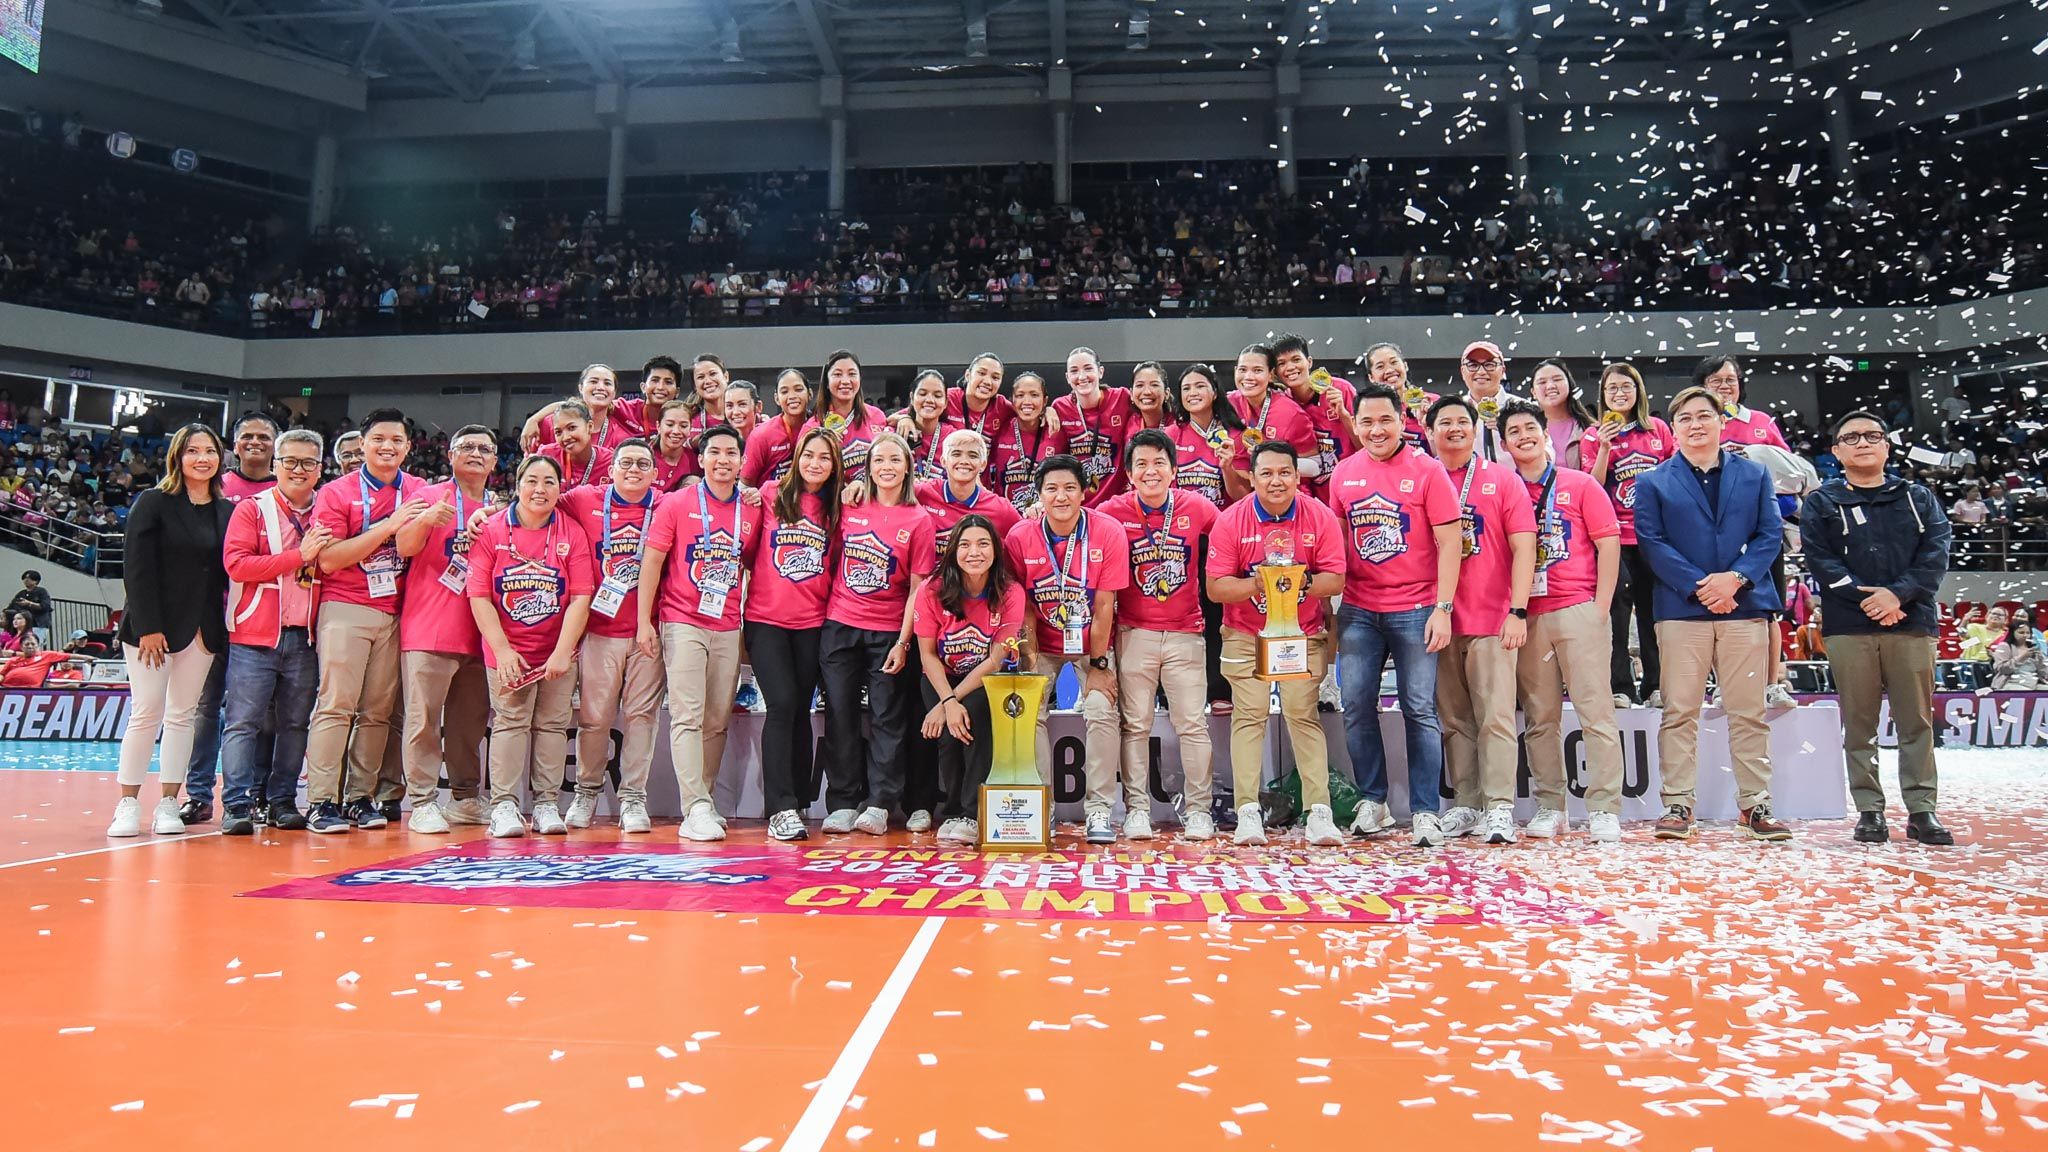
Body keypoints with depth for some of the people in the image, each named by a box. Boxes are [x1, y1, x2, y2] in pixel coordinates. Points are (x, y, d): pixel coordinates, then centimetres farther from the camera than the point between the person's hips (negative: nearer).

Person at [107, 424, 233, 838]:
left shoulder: (226, 512, 8)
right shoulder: (152, 503, -3)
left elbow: (227, 571, 7)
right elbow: (137, 569, -9)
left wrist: (224, 628, 0)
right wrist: (148, 627, -15)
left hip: (203, 629, 4)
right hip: (153, 625, -4)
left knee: (182, 715, 6)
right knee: (146, 713, -2)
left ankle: (168, 804, 12)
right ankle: (128, 804, 8)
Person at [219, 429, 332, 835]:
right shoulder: (251, 509, 1)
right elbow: (236, 564, -11)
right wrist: (300, 555, -15)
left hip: (305, 638, 3)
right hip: (255, 635, -3)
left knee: (295, 723, 8)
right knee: (245, 721, -4)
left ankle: (281, 802, 17)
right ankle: (238, 806, 0)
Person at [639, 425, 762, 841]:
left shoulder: (752, 513, 8)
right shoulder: (677, 504, 0)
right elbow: (652, 560, -1)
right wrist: (645, 621, -6)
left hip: (728, 629, 3)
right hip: (682, 623, -3)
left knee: (717, 721, 7)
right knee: (688, 716, -9)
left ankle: (706, 802, 17)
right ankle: (696, 809, -11)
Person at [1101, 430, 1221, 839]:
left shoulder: (1195, 507, -1)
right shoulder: (1114, 511, -3)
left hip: (1185, 632, 1)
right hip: (1133, 632, 0)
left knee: (1193, 723, 4)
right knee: (1135, 724, 6)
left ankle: (1198, 810, 14)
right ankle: (1136, 809, 15)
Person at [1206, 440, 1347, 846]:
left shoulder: (1321, 518, -8)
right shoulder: (1230, 521, -10)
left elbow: (1335, 580, -8)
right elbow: (1215, 587, -11)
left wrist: (1304, 582, -28)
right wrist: (1255, 585, -29)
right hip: (1246, 635, 0)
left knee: (1303, 715, -4)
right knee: (1249, 716, -6)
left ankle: (1319, 812, 0)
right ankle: (1248, 812, -2)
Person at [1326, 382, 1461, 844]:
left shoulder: (1427, 470, -4)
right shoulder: (1344, 473, 7)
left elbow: (1449, 543, -5)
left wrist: (1442, 608, -11)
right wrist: (1329, 606, 8)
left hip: (1414, 609, -3)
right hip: (1358, 610, 4)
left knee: (1419, 709, 1)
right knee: (1356, 706, 5)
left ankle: (1425, 811, 9)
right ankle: (1372, 802, 18)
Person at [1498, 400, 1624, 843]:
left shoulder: (1580, 484, 7)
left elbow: (1609, 544, 4)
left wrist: (1600, 607, -4)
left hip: (1578, 609, -2)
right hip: (1527, 616, 2)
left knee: (1595, 710, -5)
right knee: (1539, 718, 6)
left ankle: (1604, 810, -1)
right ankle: (1549, 807, 14)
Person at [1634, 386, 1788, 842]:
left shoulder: (1754, 475, 14)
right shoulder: (1653, 483, 9)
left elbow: (1771, 535, 6)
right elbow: (1651, 543, -1)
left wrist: (1735, 578, -11)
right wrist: (1698, 587, -13)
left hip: (1745, 606, 2)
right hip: (1681, 609, -1)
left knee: (1749, 713, 4)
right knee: (1680, 712, -1)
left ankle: (1756, 804, 12)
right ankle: (1678, 804, 4)